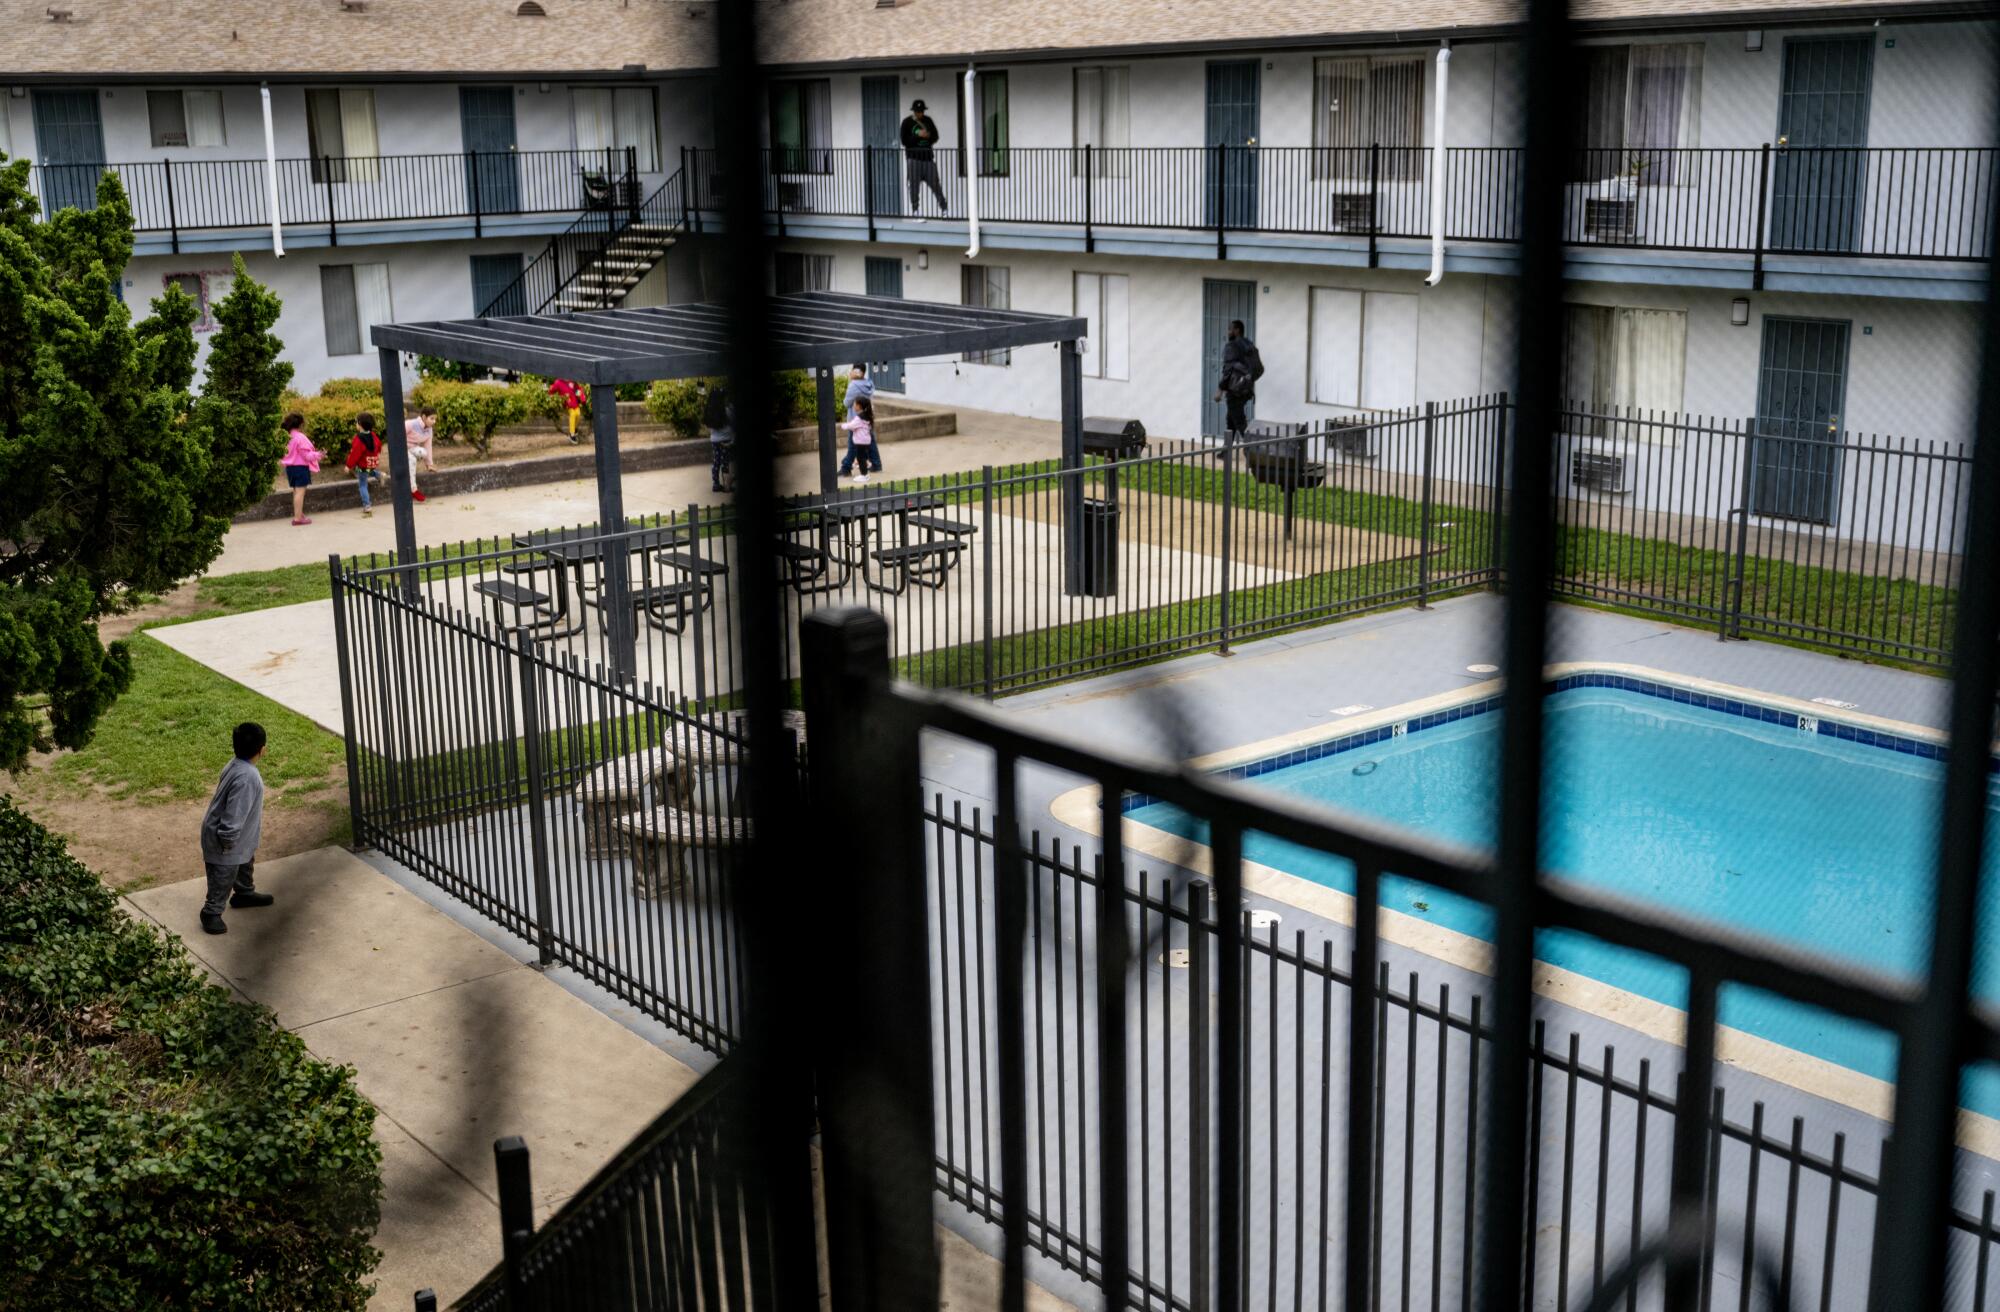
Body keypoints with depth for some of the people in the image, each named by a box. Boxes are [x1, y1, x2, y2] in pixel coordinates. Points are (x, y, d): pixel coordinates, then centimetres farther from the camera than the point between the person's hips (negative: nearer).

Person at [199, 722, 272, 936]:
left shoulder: (236, 765, -5)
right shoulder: (246, 777, -36)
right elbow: (234, 813, -33)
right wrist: (228, 840, -22)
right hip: (225, 839, -10)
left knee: (245, 864, 31)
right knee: (223, 877, 9)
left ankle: (245, 894, 53)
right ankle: (211, 913, 26)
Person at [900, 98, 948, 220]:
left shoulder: (928, 120, 9)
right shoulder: (907, 122, -2)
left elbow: (935, 136, 12)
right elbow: (904, 140, -9)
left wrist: (928, 136, -10)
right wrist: (918, 135, -18)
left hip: (928, 157, 3)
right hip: (913, 158, -3)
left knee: (934, 183, 4)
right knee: (914, 186, -3)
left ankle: (944, 208, 17)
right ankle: (916, 212, 2)